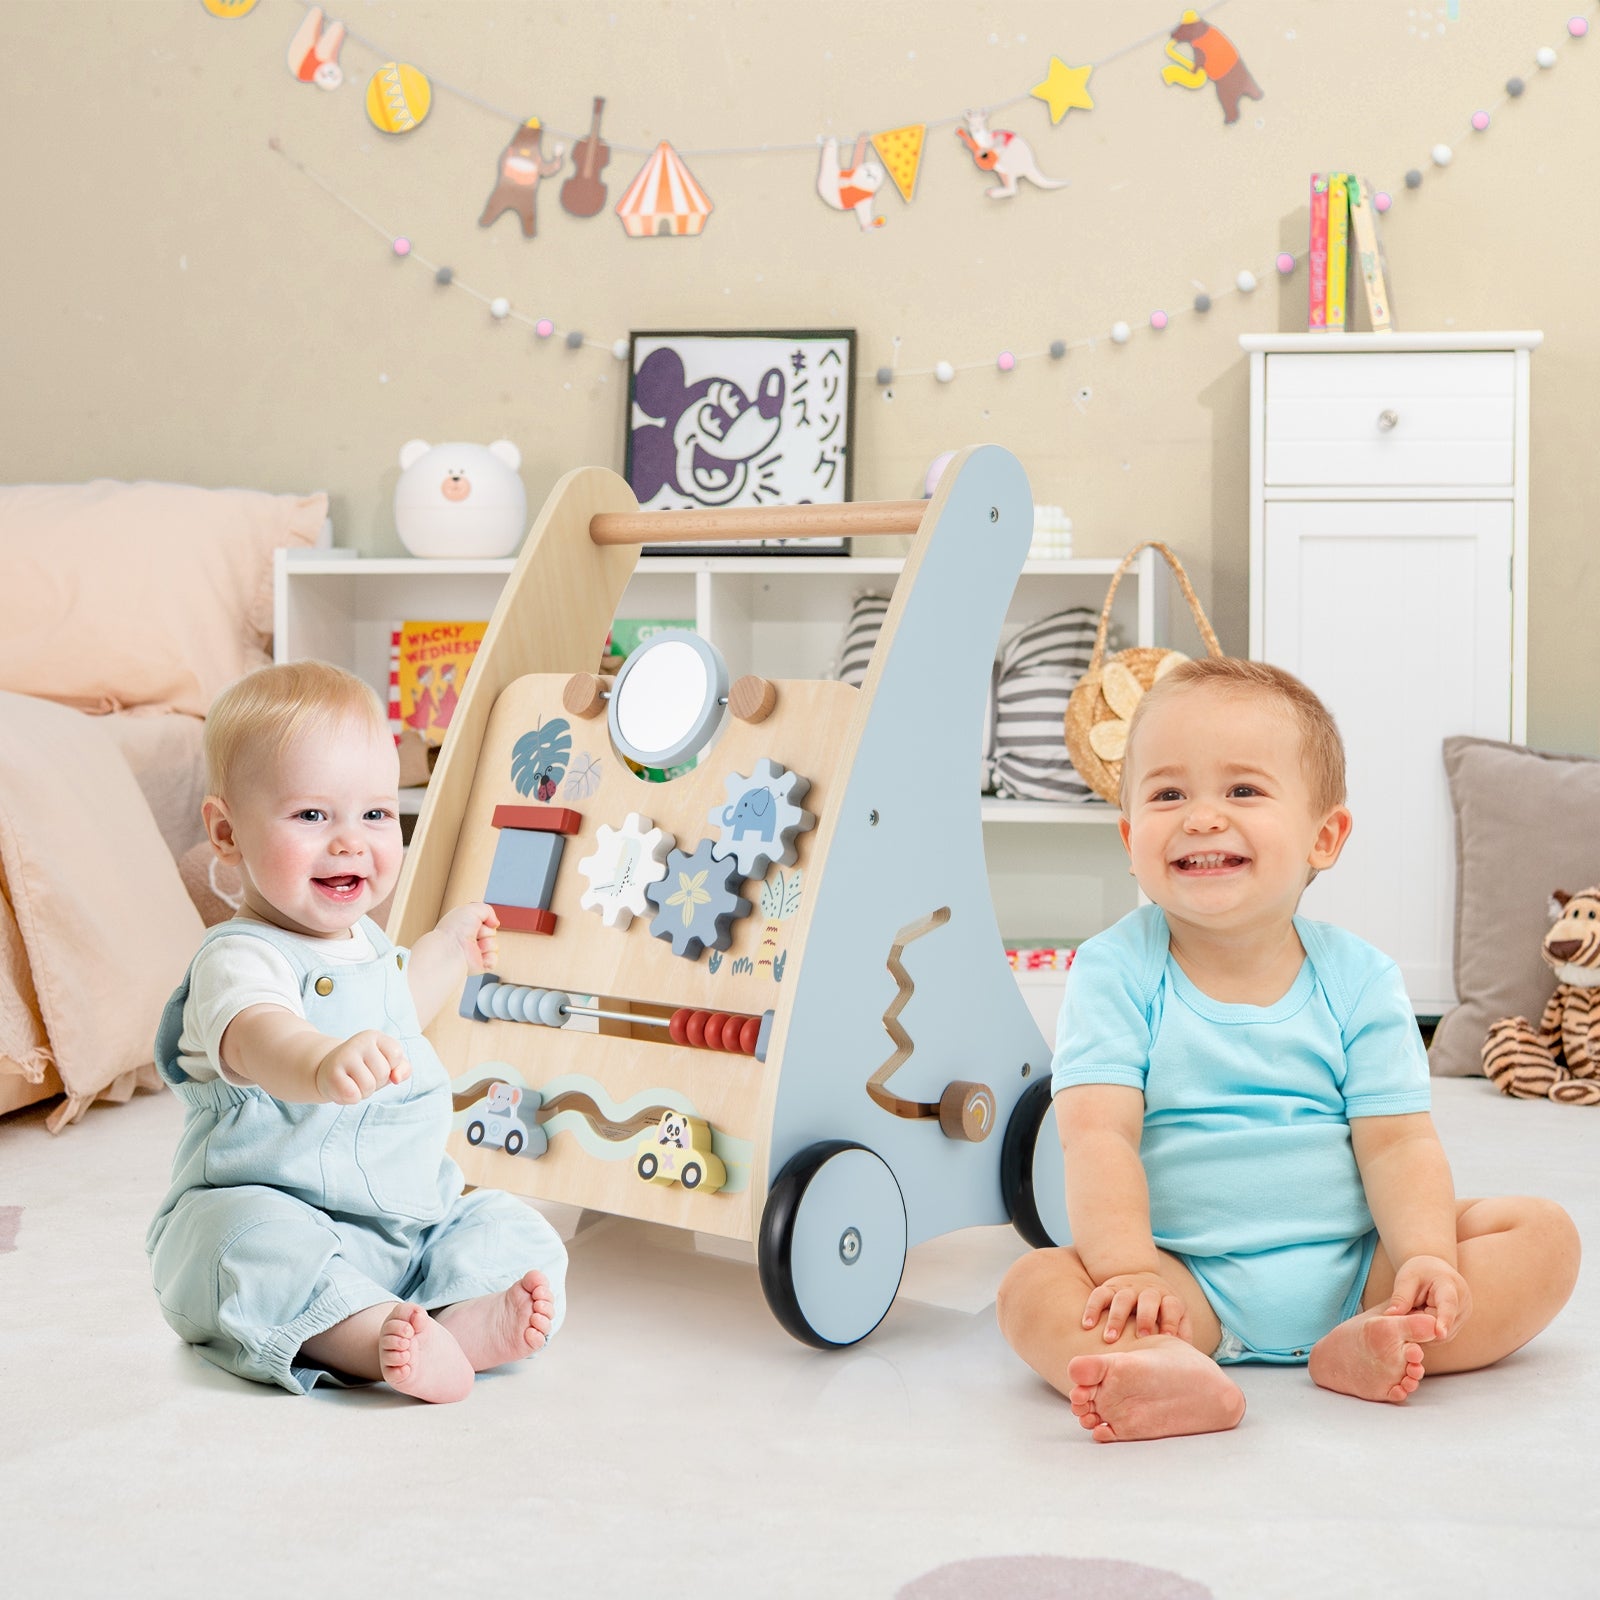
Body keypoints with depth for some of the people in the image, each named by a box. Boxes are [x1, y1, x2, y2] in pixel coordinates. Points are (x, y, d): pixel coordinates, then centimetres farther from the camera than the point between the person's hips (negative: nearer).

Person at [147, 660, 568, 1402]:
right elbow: (258, 1034, -45)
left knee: (511, 1229, -8)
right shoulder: (239, 958, -18)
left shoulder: (365, 940, 11)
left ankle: (467, 1320, -35)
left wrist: (446, 949, 41)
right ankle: (379, 1336, -46)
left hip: (410, 1219, 8)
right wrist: (325, 1064, -67)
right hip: (276, 1210, -8)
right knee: (255, 1243, -37)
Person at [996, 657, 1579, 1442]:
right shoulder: (1115, 971, -5)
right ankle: (1174, 1376, -52)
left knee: (1544, 1234, -13)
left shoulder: (1359, 979, 1)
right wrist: (1129, 1270, -28)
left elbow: (1398, 1141, -3)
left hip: (1353, 1269, 3)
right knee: (1034, 1289, -26)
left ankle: (1370, 1345, -32)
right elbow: (1099, 1136, -14)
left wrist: (1425, 1257, -21)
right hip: (1189, 1282, -2)